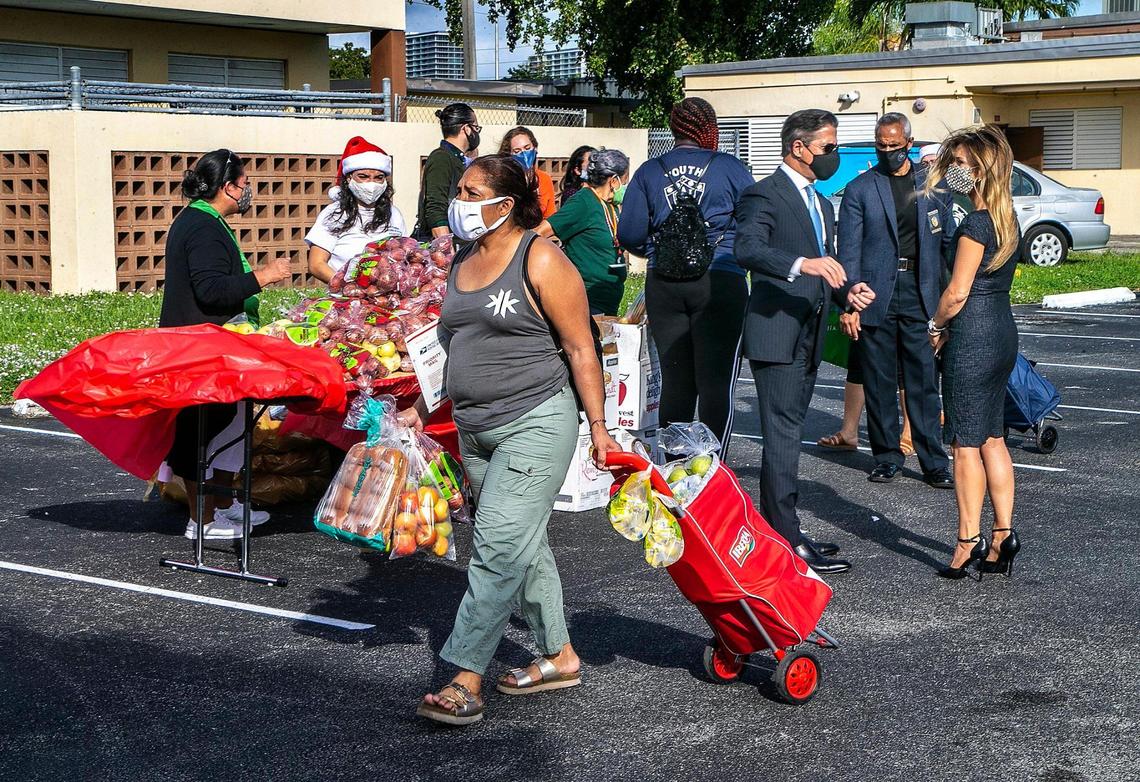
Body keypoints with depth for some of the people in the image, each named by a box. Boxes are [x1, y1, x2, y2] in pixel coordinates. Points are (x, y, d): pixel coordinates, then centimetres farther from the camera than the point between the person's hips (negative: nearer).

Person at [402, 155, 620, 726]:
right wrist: (422, 408, 17)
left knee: (498, 548, -12)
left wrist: (598, 426, -10)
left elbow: (580, 350, -9)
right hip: (476, 430, 8)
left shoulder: (540, 260, -10)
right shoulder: (462, 262, 12)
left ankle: (465, 683, -11)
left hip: (535, 425, -8)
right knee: (523, 547, 15)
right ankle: (559, 657, 28)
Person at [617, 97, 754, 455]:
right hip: (719, 282, -3)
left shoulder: (649, 172, 6)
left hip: (664, 284, 3)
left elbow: (629, 235, 3)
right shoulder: (729, 167, -1)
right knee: (717, 381, 0)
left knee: (675, 381, 11)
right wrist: (738, 254, 20)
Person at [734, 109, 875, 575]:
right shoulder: (764, 195, -10)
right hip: (776, 333, -9)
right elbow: (747, 248, -26)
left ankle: (774, 531, 21)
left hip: (808, 339, 9)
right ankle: (787, 540, -8)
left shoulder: (822, 205, 20)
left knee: (787, 435, 14)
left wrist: (848, 291, 5)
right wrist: (802, 264, -41)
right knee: (783, 437, -9)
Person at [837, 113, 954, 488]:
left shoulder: (932, 183, 9)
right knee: (879, 383, 5)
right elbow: (849, 250, 0)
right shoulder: (859, 189, 2)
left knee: (924, 382, 0)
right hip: (876, 298, -1)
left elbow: (949, 239, 15)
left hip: (921, 296, 1)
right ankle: (887, 457, 17)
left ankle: (934, 462, 4)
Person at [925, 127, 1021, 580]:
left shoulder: (976, 224, -17)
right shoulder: (1006, 219, 11)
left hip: (972, 339, -9)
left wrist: (936, 327, 0)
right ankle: (1002, 535, 14)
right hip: (1002, 335, 9)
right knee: (992, 439, 12)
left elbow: (958, 292, -17)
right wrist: (950, 328, 13)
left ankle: (970, 541, 3)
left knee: (966, 444, -1)